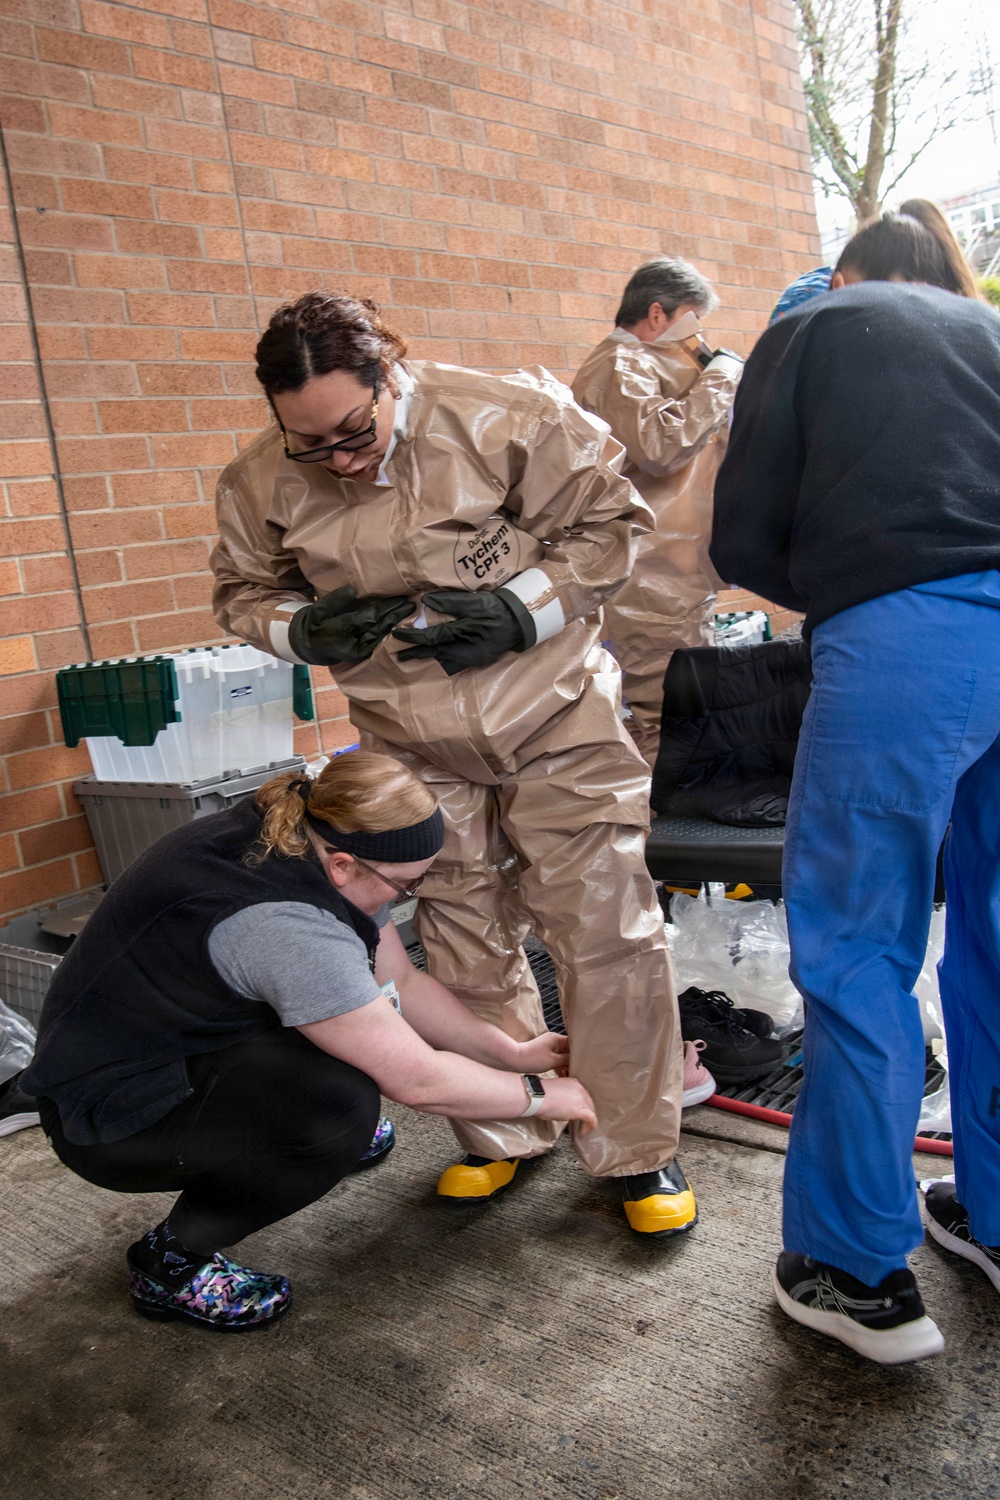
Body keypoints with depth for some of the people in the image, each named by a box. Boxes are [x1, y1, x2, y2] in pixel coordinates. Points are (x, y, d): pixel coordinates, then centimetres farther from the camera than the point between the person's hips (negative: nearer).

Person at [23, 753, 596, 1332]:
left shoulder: (305, 843, -8)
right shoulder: (285, 926, -35)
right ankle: (172, 1261, -7)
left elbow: (403, 982, 3)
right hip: (111, 1118, -9)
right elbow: (418, 1080, -28)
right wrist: (539, 1096, -14)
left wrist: (512, 1052, -1)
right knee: (341, 1103, -28)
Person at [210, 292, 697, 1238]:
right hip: (418, 750, 3)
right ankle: (502, 1137, 31)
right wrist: (305, 629, -12)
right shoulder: (264, 482, -5)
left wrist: (521, 608, -19)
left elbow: (608, 522, -6)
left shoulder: (509, 419, -15)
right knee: (465, 950, 11)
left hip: (555, 717, -3)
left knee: (606, 934, -2)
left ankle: (637, 1152, 16)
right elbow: (245, 593, 10)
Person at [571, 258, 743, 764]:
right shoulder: (620, 365, -9)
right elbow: (659, 445, -27)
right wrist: (720, 376, -15)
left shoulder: (647, 364, 24)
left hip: (674, 581, 11)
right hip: (652, 585, -11)